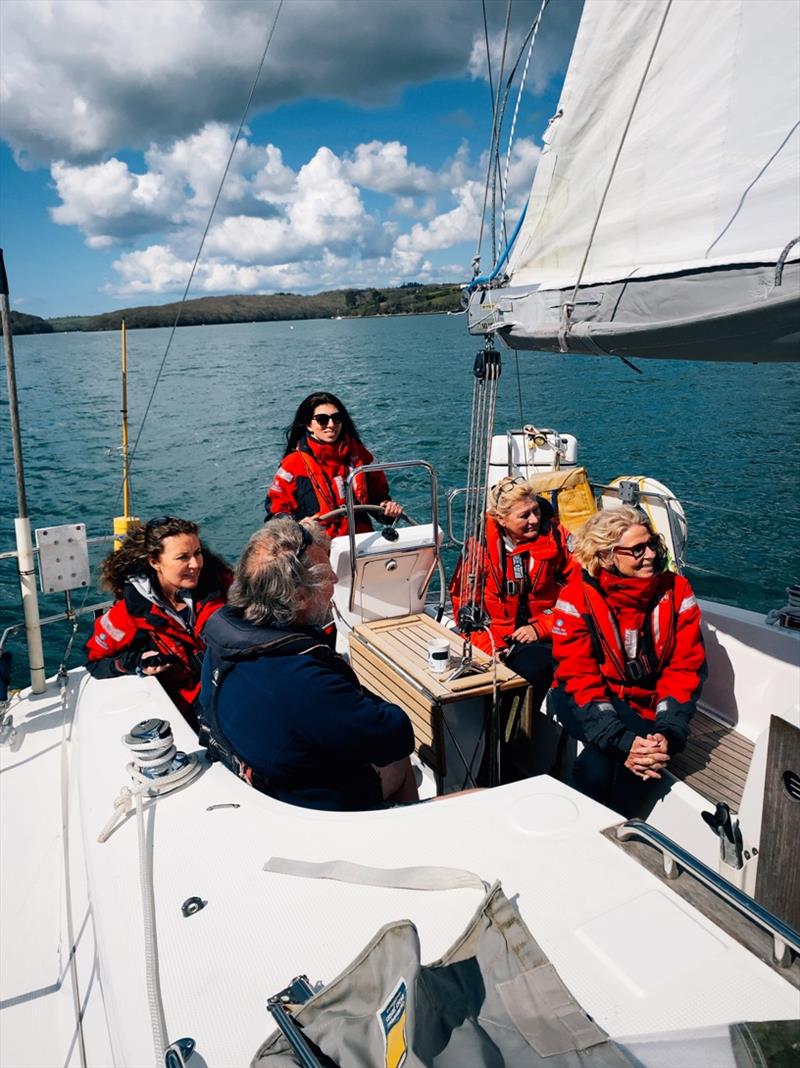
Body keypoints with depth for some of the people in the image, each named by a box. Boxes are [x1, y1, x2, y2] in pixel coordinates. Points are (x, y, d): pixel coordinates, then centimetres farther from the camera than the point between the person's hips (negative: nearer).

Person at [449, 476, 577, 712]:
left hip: (543, 636, -1)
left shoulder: (555, 536, -3)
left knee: (532, 669, -30)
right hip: (496, 636, 1)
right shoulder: (482, 542, -2)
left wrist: (540, 627, -10)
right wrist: (485, 644, -8)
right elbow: (463, 597, 4)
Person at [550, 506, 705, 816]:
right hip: (586, 698, -2)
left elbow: (685, 669, -7)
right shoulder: (578, 597, -15)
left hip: (646, 702, 2)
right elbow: (579, 677, -17)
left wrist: (668, 733, -23)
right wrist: (622, 741, -29)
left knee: (639, 758, -28)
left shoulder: (676, 590, -6)